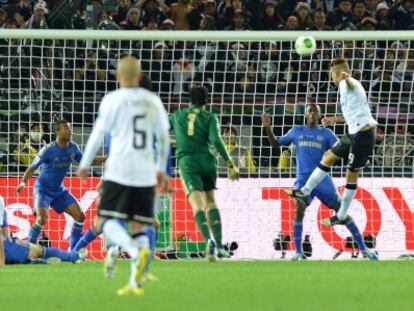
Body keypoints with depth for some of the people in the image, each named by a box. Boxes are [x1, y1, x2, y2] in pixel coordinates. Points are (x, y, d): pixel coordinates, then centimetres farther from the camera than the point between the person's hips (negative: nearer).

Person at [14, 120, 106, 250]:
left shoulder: (73, 148, -4)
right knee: (42, 219, -26)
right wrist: (23, 183, -29)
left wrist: (105, 158, 2)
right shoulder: (48, 150, -21)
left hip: (59, 190, 6)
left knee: (80, 216, -1)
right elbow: (32, 168, -14)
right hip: (42, 190, -6)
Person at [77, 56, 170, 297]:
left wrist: (85, 165, 8)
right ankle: (135, 283, -3)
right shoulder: (153, 101, 10)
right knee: (138, 226, 7)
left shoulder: (113, 100, -2)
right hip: (146, 173, 4)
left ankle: (135, 251, -29)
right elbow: (164, 138, 14)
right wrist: (162, 170, 24)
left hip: (119, 171, -4)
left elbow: (98, 134, -2)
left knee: (106, 219, -1)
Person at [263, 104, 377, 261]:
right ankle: (298, 252, -13)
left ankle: (363, 248, 5)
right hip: (303, 179, 0)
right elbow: (275, 143, 16)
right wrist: (268, 127, 2)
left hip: (322, 179, 0)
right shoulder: (296, 132, 13)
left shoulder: (326, 133, 9)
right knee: (299, 210, -21)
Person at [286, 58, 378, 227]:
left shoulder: (347, 84, -13)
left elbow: (351, 84, -42)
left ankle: (341, 216, 8)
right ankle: (304, 192, 26)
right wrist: (335, 119, 41)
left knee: (352, 174, 0)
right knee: (328, 156, 17)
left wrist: (346, 78, -65)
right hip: (355, 133, 10)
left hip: (362, 135, -10)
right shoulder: (348, 86, 19)